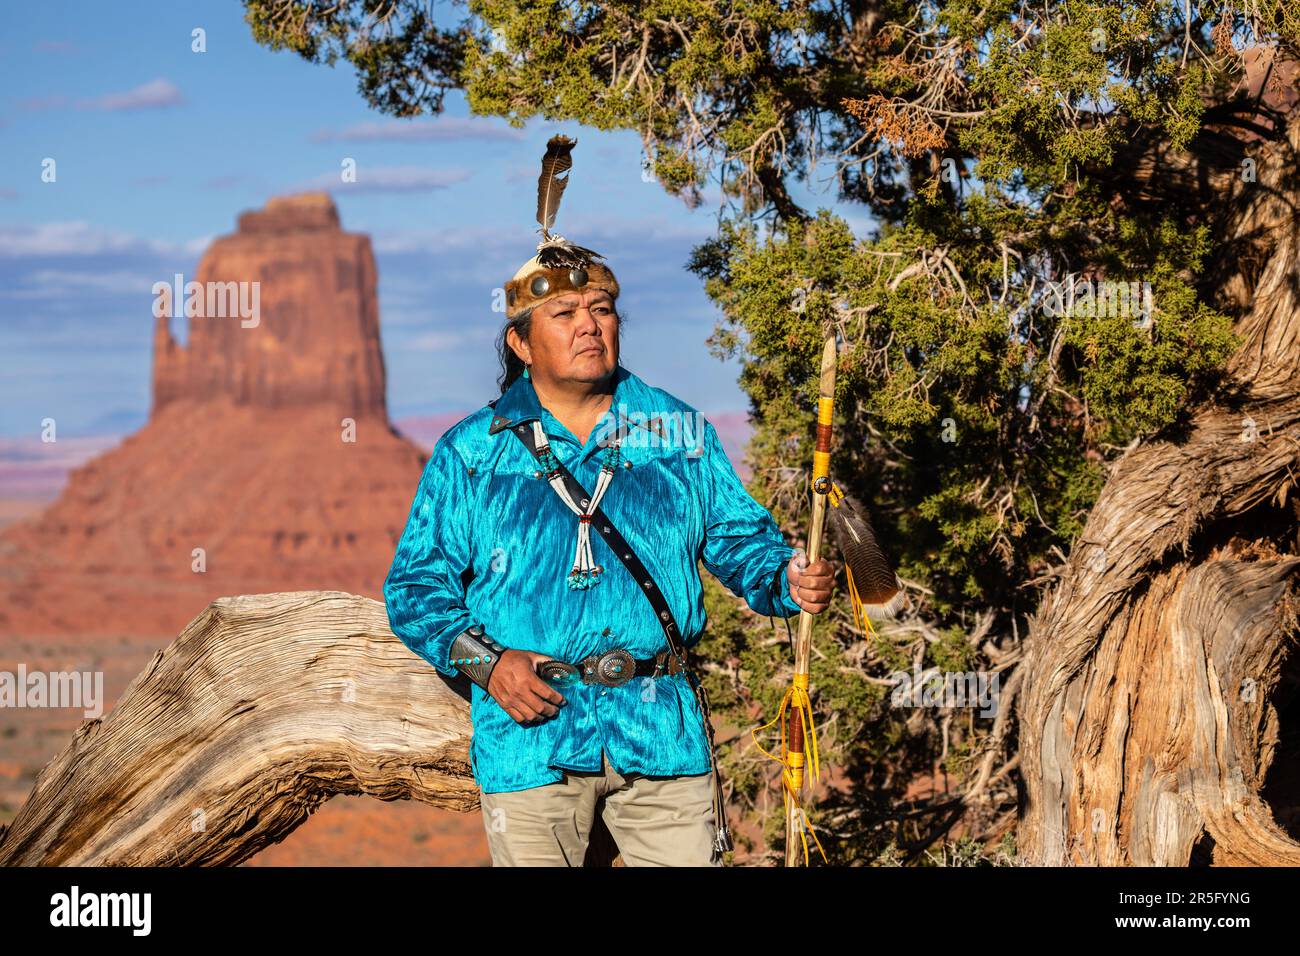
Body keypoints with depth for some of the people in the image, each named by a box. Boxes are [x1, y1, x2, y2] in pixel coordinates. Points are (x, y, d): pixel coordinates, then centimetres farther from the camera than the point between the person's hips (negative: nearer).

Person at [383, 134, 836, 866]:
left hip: (662, 728, 1)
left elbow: (737, 536, 13)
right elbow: (417, 584, 5)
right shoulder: (471, 453, 6)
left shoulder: (678, 432, 12)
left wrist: (786, 580, -9)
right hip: (531, 733, -1)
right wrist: (484, 661, -10)